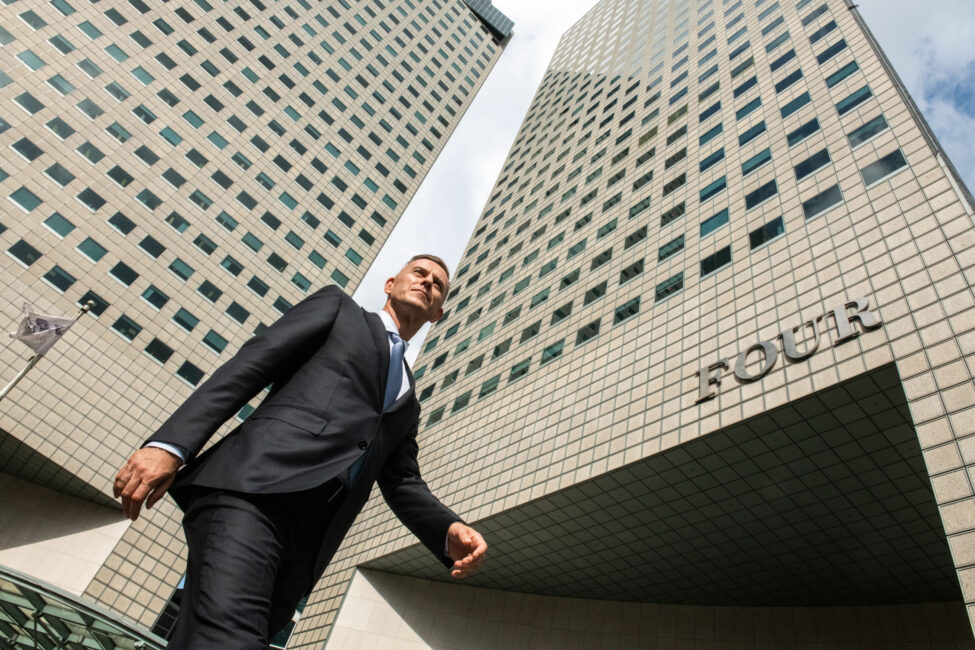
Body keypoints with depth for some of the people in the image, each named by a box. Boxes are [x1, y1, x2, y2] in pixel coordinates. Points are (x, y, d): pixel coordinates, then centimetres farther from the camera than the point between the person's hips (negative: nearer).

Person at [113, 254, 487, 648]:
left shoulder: (408, 405, 31)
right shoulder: (338, 307, 17)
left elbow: (402, 484, 21)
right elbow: (248, 365, 5)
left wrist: (449, 531, -1)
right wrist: (169, 443, -9)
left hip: (305, 543, 5)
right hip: (253, 490, -5)